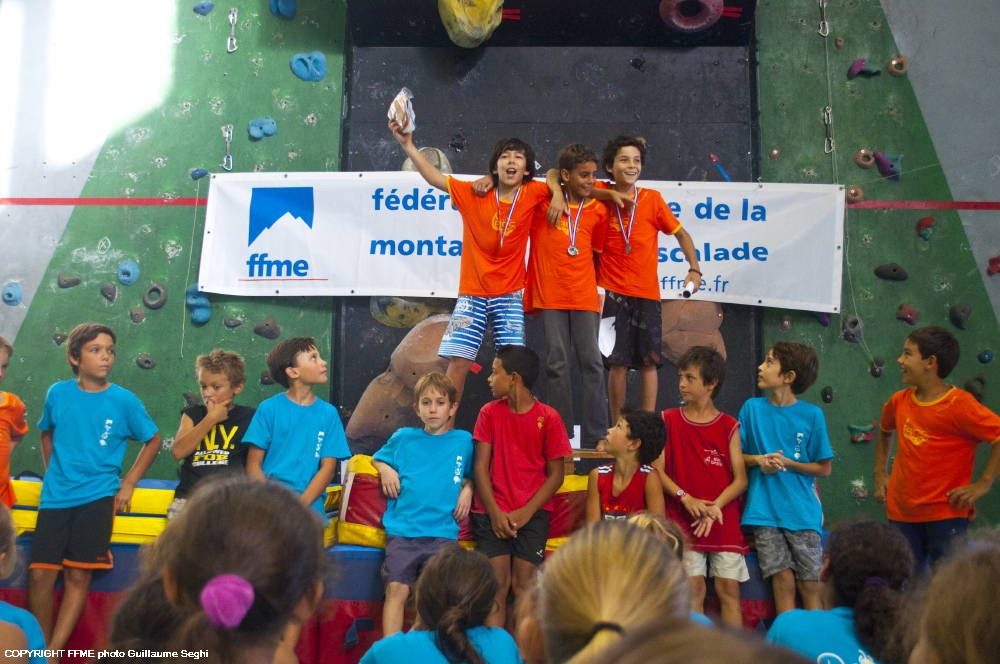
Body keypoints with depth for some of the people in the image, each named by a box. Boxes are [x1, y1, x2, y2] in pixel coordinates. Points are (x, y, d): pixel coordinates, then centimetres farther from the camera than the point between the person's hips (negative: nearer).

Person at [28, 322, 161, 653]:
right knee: (40, 574, -2)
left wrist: (128, 484, 1)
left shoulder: (124, 400, -6)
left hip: (97, 498, -1)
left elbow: (153, 440, 5)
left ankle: (53, 652, 10)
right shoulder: (58, 393, 0)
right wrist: (53, 474, 12)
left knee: (78, 576, 0)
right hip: (56, 496, 2)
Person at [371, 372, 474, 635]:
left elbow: (471, 474, 24)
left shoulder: (464, 441, 12)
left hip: (443, 532, 0)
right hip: (402, 529, 0)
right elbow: (377, 458, 27)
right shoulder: (403, 438, 12)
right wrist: (385, 469, 7)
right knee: (396, 589, -14)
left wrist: (467, 489, 4)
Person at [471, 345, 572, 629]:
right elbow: (481, 466, 2)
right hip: (493, 511, 1)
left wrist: (525, 513, -9)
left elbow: (556, 474, 0)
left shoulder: (548, 417, -1)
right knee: (498, 582, -11)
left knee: (523, 582, -11)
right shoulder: (489, 412, 5)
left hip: (532, 511, -1)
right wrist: (494, 512, -9)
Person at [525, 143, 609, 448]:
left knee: (592, 362, -1)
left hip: (584, 297, 2)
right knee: (556, 363, 2)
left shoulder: (598, 210, 7)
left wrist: (598, 287, 13)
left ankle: (595, 437, 3)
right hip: (550, 296, -2)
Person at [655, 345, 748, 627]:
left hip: (724, 520, 1)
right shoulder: (669, 420, 4)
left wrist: (715, 507, -14)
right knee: (694, 588, -2)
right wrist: (686, 498, -14)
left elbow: (740, 479, 1)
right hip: (684, 520, 0)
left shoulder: (729, 426, 4)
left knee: (729, 588, 2)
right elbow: (658, 470, 0)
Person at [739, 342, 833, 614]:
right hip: (764, 509, 1)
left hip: (802, 510, -1)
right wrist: (758, 460, -11)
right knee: (782, 579, 0)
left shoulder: (811, 414, -2)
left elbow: (824, 468, 3)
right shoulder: (752, 408, 2)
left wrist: (787, 463, -11)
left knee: (810, 583, 3)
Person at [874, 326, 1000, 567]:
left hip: (945, 515, -5)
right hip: (901, 513, 6)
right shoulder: (898, 402, 3)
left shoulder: (959, 405, -16)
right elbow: (884, 432, 23)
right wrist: (880, 474, 16)